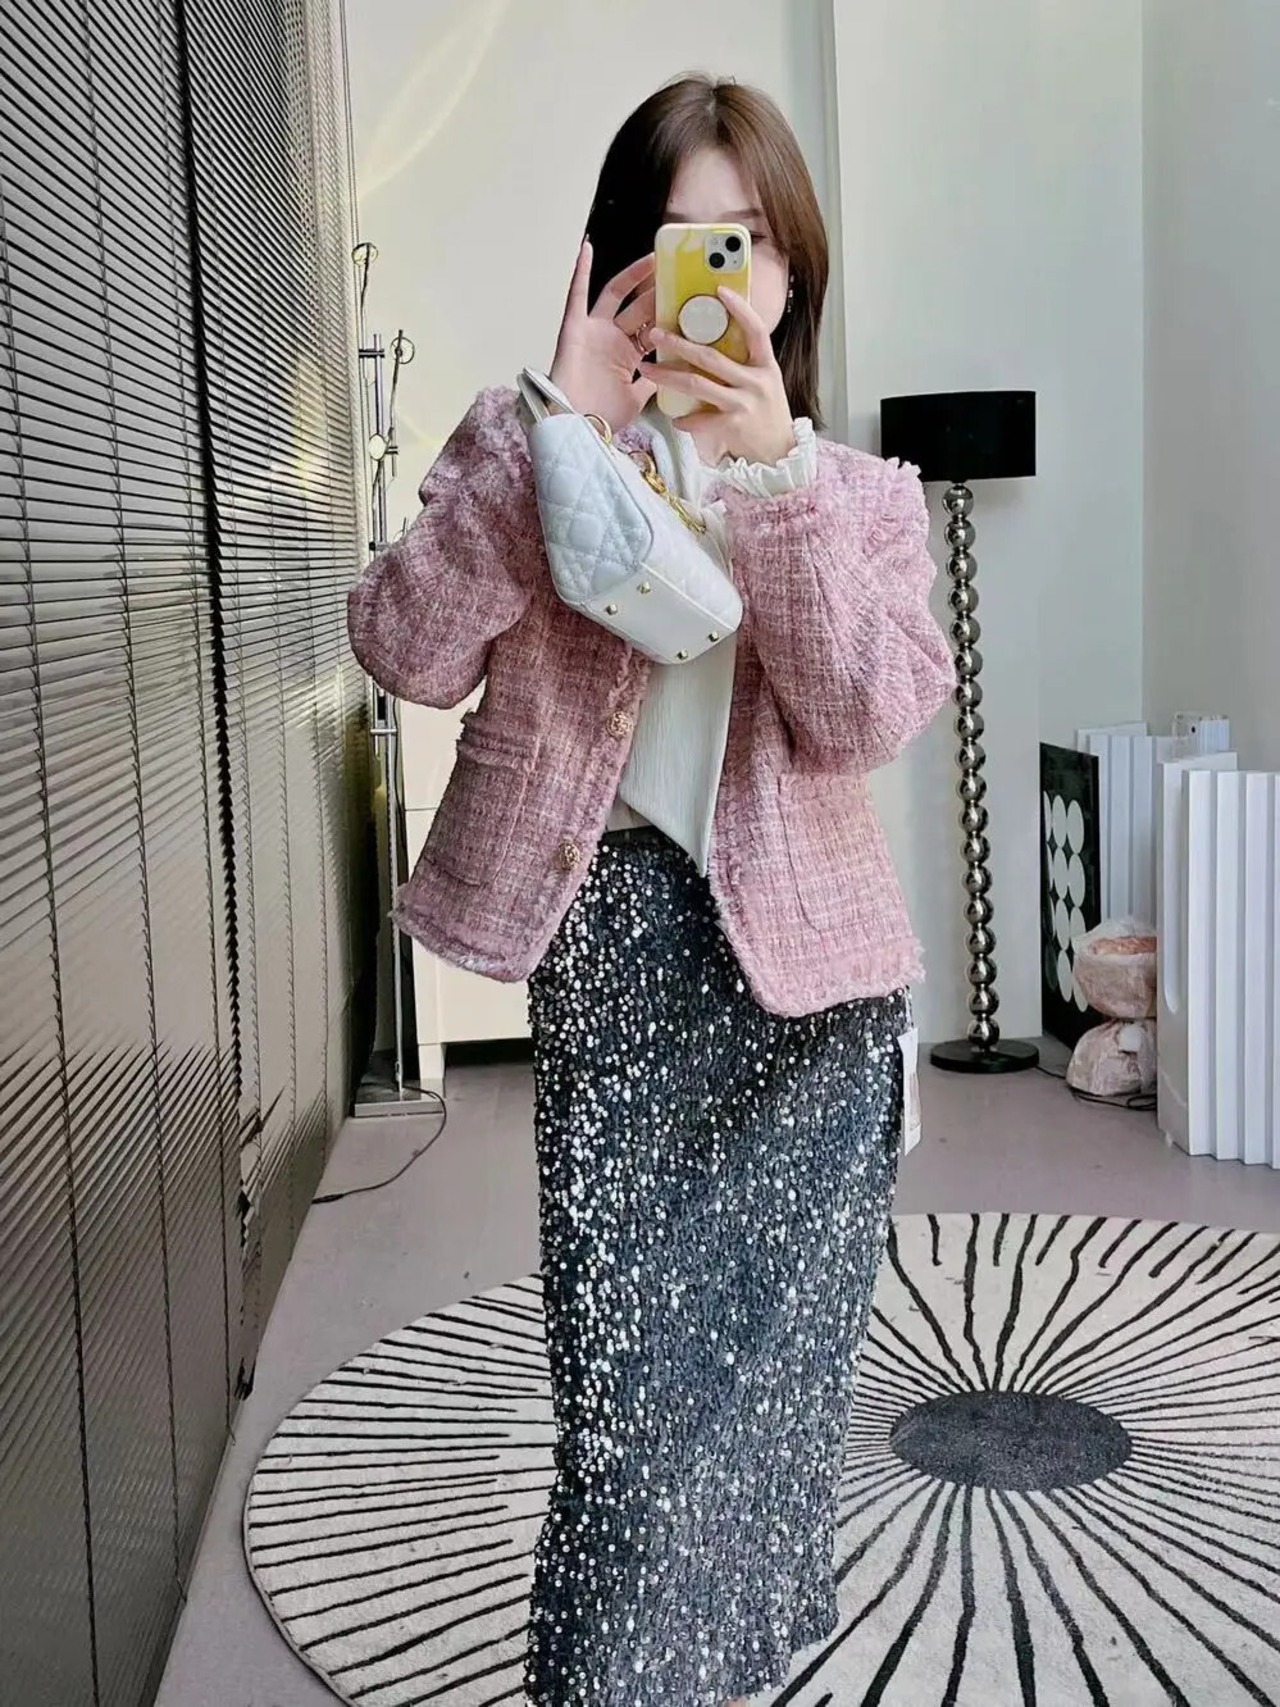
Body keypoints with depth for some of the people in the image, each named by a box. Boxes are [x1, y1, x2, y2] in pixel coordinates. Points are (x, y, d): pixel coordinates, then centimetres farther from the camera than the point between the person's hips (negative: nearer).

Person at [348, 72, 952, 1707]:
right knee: (629, 1362, -3)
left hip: (805, 959, 2)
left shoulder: (861, 490, 9)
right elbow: (408, 651, -12)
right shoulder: (529, 447, 4)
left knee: (778, 1350, 9)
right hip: (612, 939, -2)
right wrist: (556, 431, -15)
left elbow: (871, 712, -9)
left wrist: (774, 469, -18)